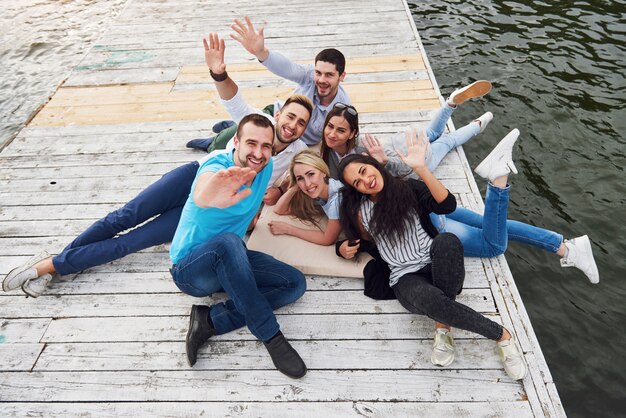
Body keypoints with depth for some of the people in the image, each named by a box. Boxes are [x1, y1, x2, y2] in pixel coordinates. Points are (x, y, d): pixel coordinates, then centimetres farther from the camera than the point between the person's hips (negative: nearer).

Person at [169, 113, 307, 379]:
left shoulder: (265, 167, -5)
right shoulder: (218, 165, -24)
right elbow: (202, 188, -51)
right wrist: (208, 196, -74)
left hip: (228, 262, 7)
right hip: (189, 268, -6)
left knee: (295, 283, -7)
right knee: (228, 242, -39)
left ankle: (210, 319, -13)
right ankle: (270, 336, -27)